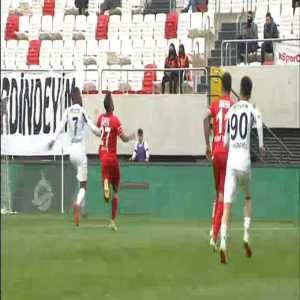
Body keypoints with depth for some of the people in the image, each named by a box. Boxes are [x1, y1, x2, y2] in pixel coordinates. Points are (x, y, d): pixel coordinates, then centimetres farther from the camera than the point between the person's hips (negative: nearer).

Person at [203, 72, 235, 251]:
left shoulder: (215, 105, 8)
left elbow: (206, 118, -10)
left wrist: (208, 145, -5)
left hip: (216, 151, 3)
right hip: (228, 152, -3)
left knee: (218, 191, 20)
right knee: (222, 194, -3)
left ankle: (214, 229, 13)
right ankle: (215, 236, -11)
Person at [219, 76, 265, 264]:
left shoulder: (231, 111, 14)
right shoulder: (252, 109, 5)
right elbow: (259, 121, -17)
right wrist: (261, 144, -9)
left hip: (230, 160, 2)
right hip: (245, 161, -2)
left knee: (227, 203, -7)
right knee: (248, 198, 22)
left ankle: (223, 244, -24)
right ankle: (247, 238, 9)